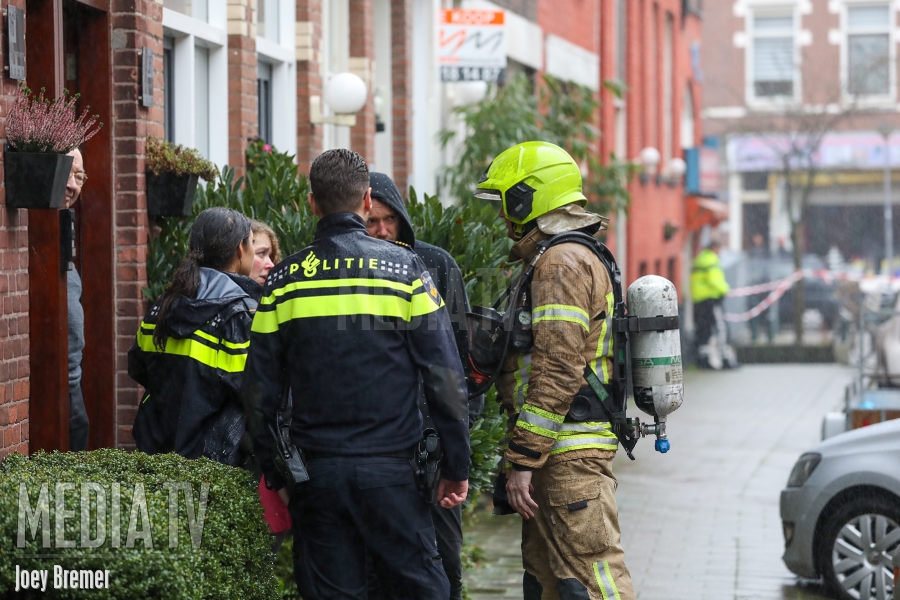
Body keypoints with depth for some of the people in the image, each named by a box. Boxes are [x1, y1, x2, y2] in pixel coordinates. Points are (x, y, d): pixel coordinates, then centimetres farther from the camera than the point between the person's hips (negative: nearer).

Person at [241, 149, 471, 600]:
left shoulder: (283, 279, 4)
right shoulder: (404, 267, -3)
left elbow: (260, 388, 5)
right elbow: (444, 376, -5)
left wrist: (273, 472, 14)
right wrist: (456, 466, 1)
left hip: (315, 473, 2)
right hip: (390, 469, -2)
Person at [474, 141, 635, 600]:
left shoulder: (562, 262, -13)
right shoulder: (574, 258, 21)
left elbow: (557, 373, -21)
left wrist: (523, 461, -20)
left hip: (568, 457, -11)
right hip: (565, 455, 11)